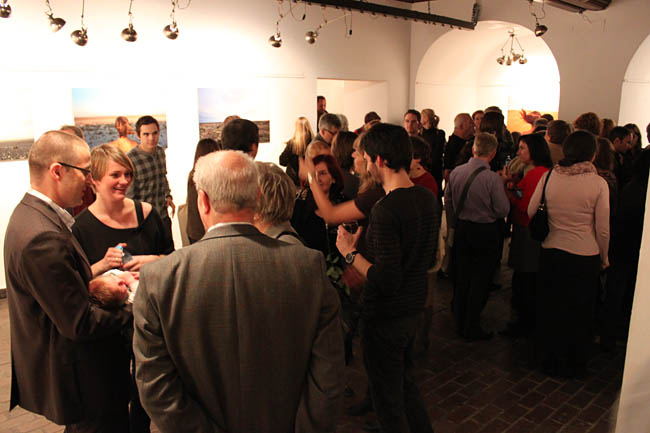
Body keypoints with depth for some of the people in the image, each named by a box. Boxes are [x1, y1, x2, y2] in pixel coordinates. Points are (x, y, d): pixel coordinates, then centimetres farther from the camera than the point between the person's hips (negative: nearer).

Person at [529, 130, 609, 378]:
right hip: (585, 257, -1)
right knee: (579, 313, 17)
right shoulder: (598, 183, -12)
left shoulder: (548, 177, -7)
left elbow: (530, 212, 0)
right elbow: (603, 229, -7)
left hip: (551, 253, 2)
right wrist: (604, 258, 8)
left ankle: (549, 360, 33)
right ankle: (574, 365, 34)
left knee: (549, 309, 18)